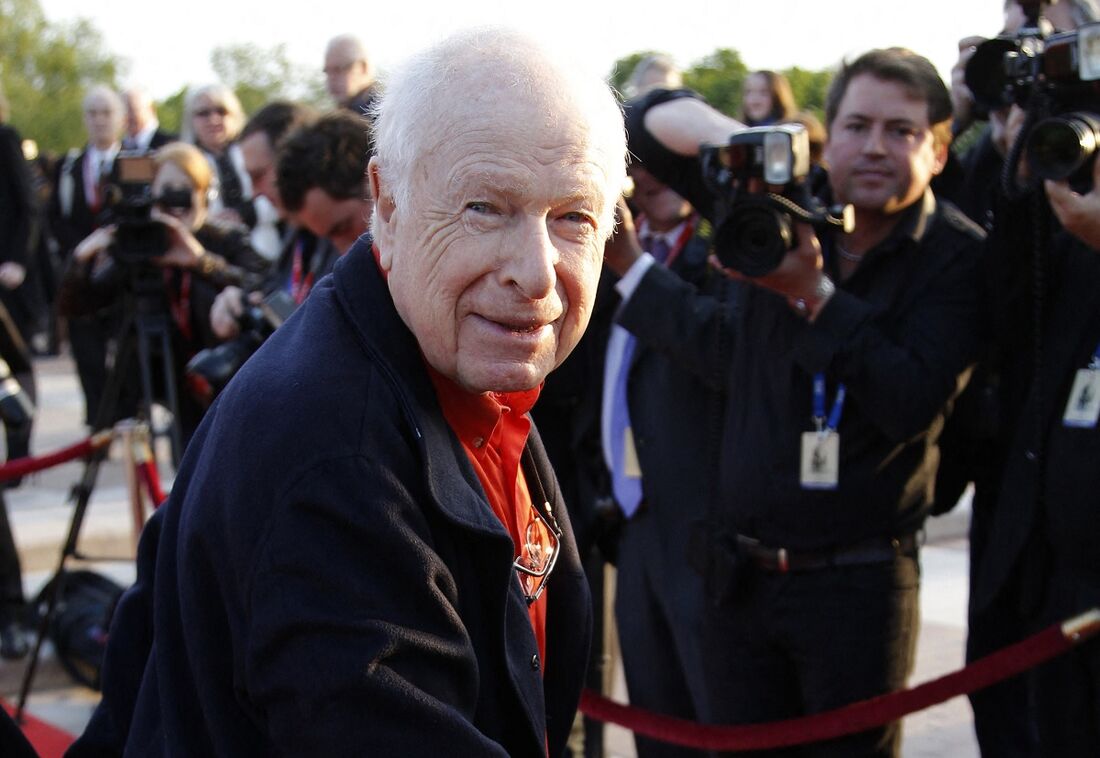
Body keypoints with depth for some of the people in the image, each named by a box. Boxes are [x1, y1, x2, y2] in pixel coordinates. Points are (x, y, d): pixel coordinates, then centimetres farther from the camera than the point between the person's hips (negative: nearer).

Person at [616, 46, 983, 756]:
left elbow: (914, 403, -18)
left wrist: (813, 295, -22)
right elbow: (651, 120, 6)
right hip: (741, 574, 3)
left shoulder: (957, 258, -7)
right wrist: (730, 134, -14)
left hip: (857, 583, -3)